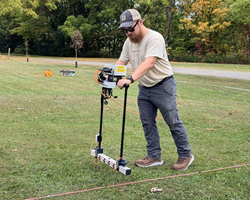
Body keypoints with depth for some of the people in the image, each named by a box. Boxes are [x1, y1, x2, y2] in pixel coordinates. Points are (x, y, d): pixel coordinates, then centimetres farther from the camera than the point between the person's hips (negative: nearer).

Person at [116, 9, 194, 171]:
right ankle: (154, 157, 19)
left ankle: (186, 156, 14)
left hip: (163, 86, -7)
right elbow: (121, 62, 6)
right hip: (144, 88, 8)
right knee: (148, 123, 9)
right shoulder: (129, 42, 4)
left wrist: (130, 79, -45)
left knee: (173, 122, -1)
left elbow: (149, 63, -35)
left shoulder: (154, 38, -22)